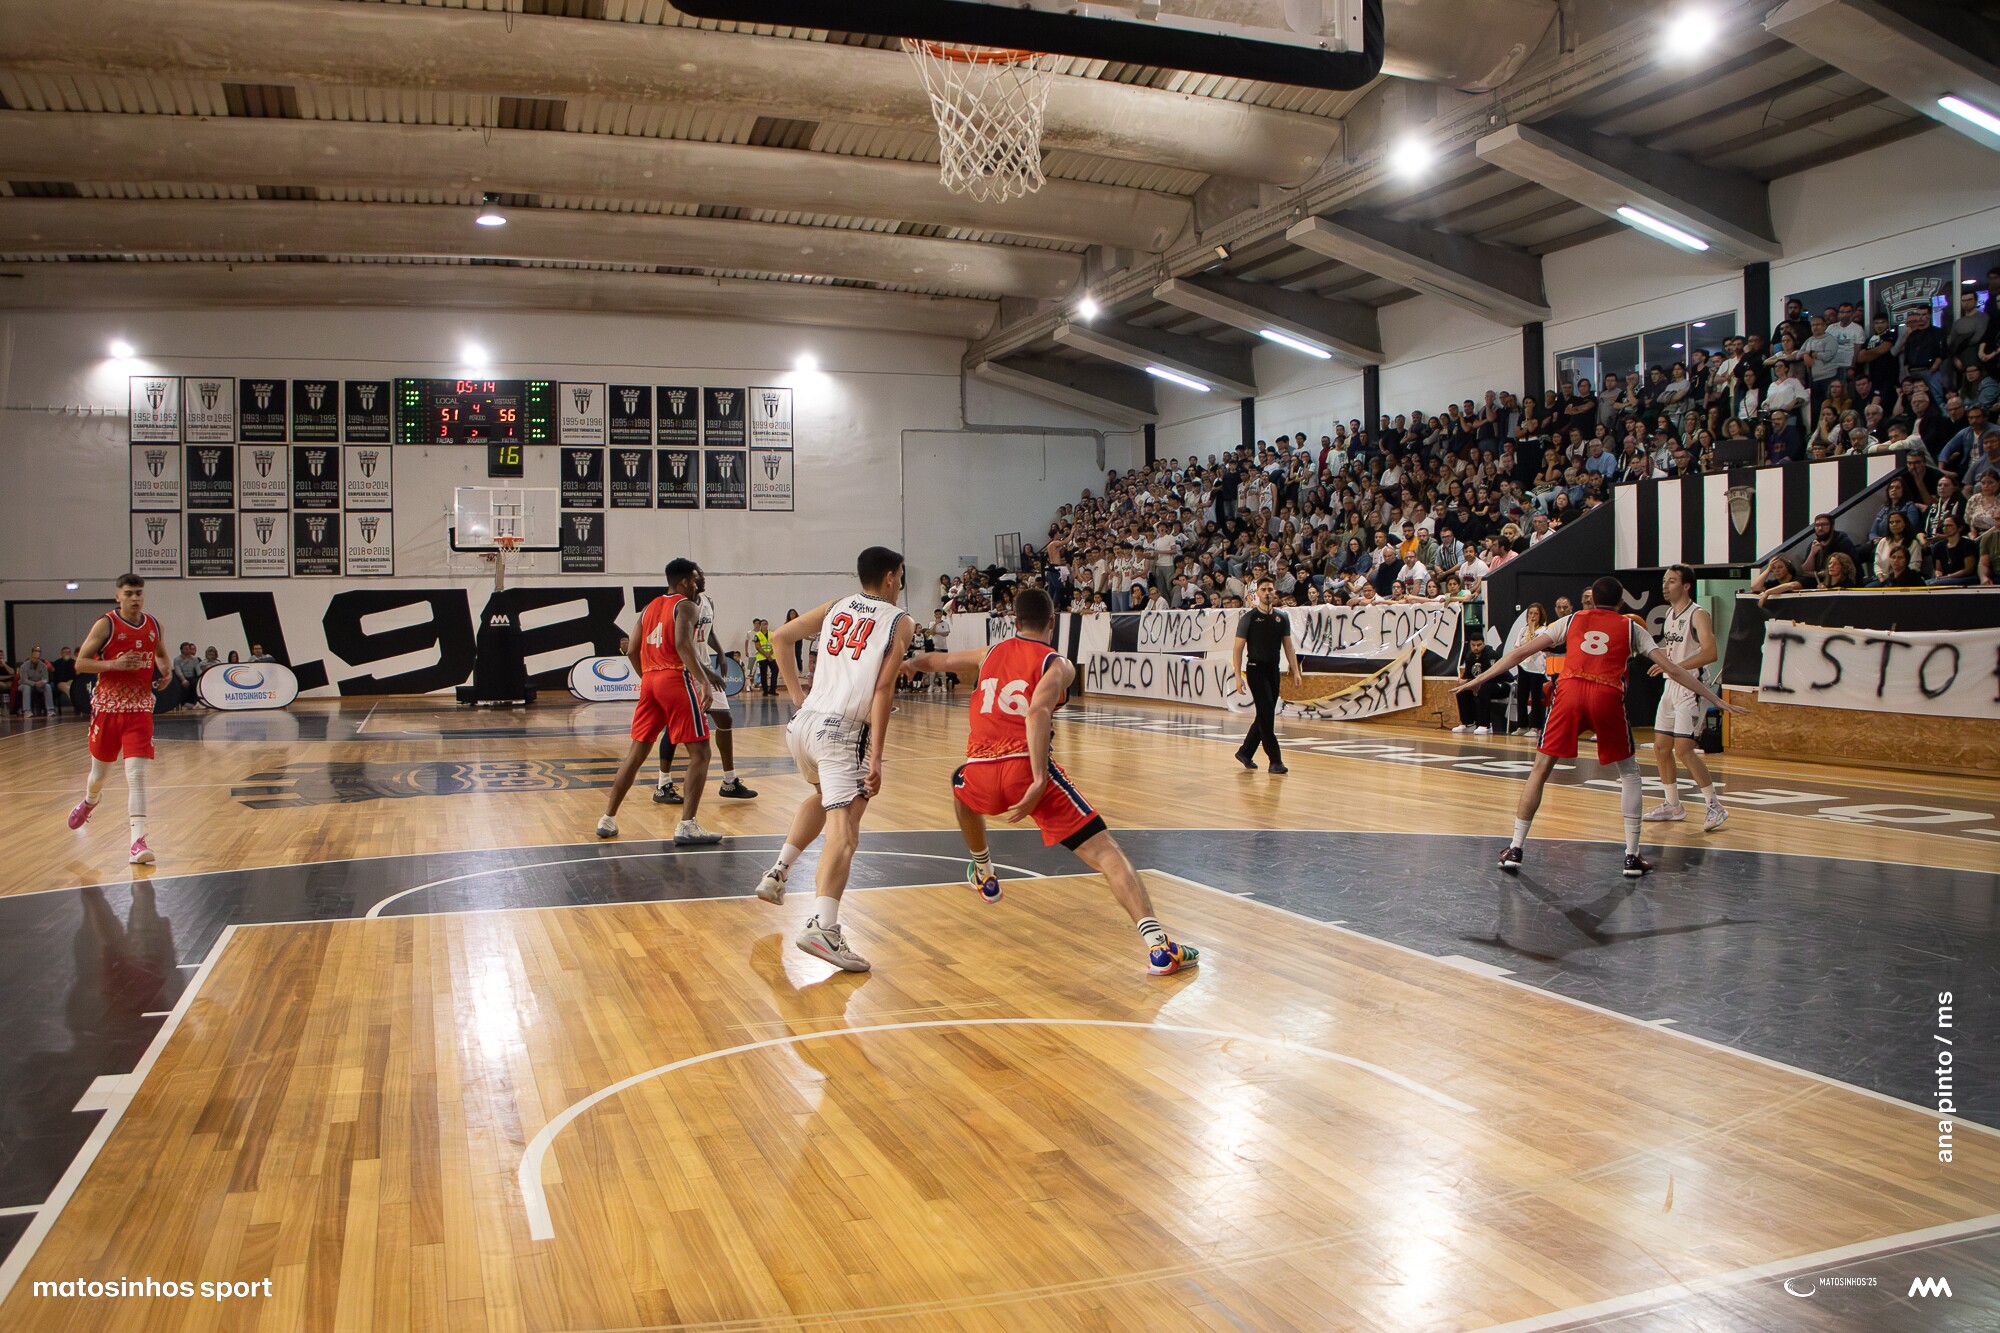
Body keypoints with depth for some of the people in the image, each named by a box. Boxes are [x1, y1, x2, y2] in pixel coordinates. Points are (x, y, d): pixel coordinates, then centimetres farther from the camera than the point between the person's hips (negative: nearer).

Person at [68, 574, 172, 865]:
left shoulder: (154, 626, 5)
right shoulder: (106, 625, -7)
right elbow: (80, 663, -8)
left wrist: (165, 670, 5)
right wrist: (115, 663, -23)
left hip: (140, 710, 1)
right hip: (107, 709, -1)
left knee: (137, 776, -11)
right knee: (100, 772, 16)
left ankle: (138, 841, -16)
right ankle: (90, 801, 52)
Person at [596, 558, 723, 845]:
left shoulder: (650, 607, 19)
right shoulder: (686, 606, -3)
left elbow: (633, 650, 18)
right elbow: (683, 644, -20)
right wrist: (704, 681, -26)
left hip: (650, 680, 7)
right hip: (677, 679, -7)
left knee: (637, 751, 16)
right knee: (699, 752, -2)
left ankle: (608, 819, 20)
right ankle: (687, 825, -11)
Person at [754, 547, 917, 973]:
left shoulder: (836, 607, 15)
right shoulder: (900, 623, 1)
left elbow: (780, 637, 13)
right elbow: (882, 691, -8)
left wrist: (796, 693, 17)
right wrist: (875, 760, -9)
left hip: (803, 724, 7)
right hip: (844, 733, -6)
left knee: (825, 795, 34)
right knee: (843, 830, -15)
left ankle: (778, 873, 31)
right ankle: (822, 926, -33)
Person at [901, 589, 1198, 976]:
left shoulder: (989, 654, 24)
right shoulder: (1058, 664, 8)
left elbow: (934, 660, 41)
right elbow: (1037, 711, -13)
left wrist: (910, 663, 64)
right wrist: (1039, 781, -18)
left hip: (980, 773, 5)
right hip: (1026, 768, -4)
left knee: (960, 787, 42)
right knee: (1106, 853, -5)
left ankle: (984, 875, 55)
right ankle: (1159, 946, -20)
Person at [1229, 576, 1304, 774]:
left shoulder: (1282, 618, 9)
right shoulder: (1248, 617, -5)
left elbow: (1288, 646, 12)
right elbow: (1237, 648, -5)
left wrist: (1295, 672, 3)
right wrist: (1238, 676, -12)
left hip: (1274, 671, 6)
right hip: (1256, 670, -5)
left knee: (1265, 716, 9)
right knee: (1267, 715, -11)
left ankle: (1245, 752, 24)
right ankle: (1275, 760, -9)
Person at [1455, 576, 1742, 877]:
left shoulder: (1572, 620, 23)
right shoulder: (1632, 628, 21)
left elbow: (1521, 652, 19)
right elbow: (1672, 669, 18)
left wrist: (1479, 679, 23)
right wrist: (1716, 700, 24)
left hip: (1569, 692, 1)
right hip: (1608, 697, 0)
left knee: (1540, 770, 11)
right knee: (1629, 774, 18)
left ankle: (1515, 849, 9)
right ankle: (1632, 856, 15)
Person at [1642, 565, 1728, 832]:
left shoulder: (1698, 614, -13)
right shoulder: (1670, 614, 13)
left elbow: (1710, 653, -26)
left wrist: (1674, 666, -32)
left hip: (1691, 688, -9)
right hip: (1671, 687, 9)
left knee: (1683, 750, -15)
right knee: (1661, 747, 9)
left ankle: (1715, 806, -4)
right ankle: (1673, 806, 21)